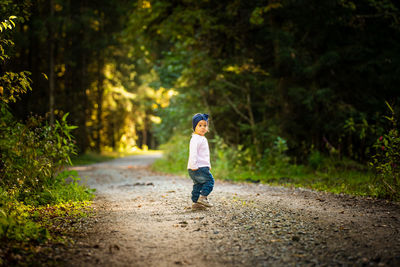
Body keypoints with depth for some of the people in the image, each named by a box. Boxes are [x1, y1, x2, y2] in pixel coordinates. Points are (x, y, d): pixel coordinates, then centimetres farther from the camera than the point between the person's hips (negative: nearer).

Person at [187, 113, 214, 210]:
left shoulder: (203, 139, 19)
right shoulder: (195, 139, -14)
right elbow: (193, 153, -22)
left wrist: (208, 165, 28)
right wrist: (194, 166, -25)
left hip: (203, 167, 10)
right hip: (197, 168, -10)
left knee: (198, 184, 10)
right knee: (210, 180, -10)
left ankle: (196, 202, 14)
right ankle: (203, 198, -10)